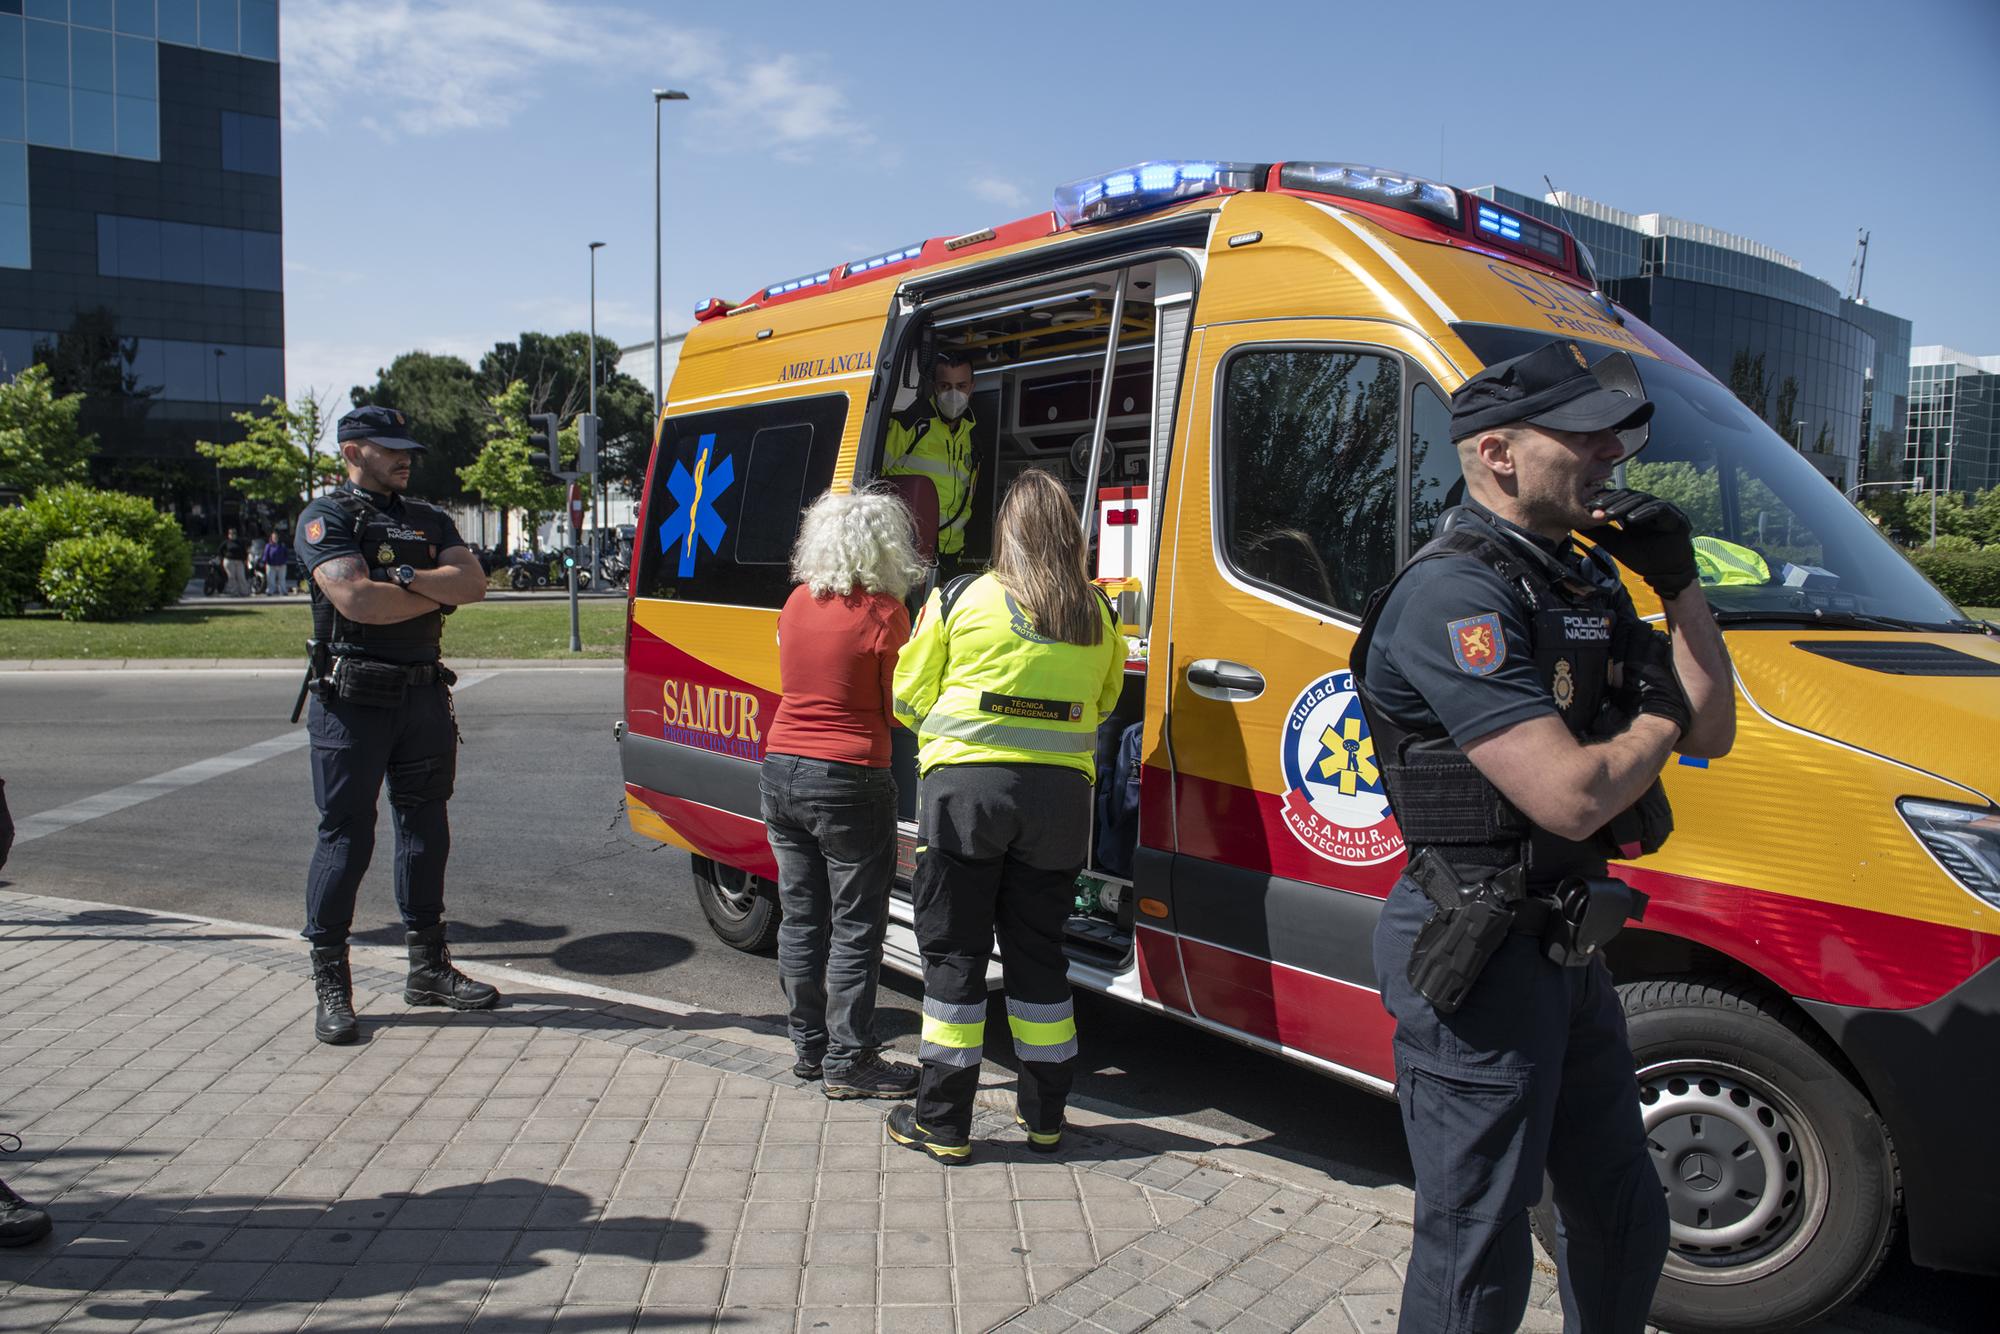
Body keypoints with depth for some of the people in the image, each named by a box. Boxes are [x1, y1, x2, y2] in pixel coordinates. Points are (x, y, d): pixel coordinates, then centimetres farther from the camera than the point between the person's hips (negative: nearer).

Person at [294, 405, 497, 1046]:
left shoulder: (429, 521, 15)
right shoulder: (326, 517, -3)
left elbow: (473, 582, 0)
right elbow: (357, 600, -18)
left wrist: (407, 577, -14)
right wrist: (438, 591, -6)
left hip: (423, 696, 6)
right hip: (352, 700, -6)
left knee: (425, 829, 12)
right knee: (345, 835, -2)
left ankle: (429, 967, 23)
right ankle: (331, 986, 8)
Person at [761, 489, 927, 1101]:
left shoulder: (796, 603, 6)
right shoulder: (884, 613, -13)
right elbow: (899, 706, -7)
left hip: (780, 773, 7)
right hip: (848, 781, -7)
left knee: (801, 918, 15)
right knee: (855, 929, 4)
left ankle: (808, 1046, 26)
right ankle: (848, 1062, 10)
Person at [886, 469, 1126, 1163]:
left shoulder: (958, 599, -3)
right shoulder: (1097, 616, 5)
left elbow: (910, 697, 5)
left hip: (965, 785, -3)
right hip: (1060, 791, 3)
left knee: (953, 955, 6)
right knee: (1039, 953, 14)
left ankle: (943, 1123, 13)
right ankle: (1045, 1116, 24)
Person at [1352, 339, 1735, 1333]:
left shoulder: (1585, 576, 11)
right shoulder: (1454, 594, -20)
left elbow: (1712, 734, 14)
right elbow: (1573, 794, -27)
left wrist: (1680, 586, 2)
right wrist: (1654, 725, -6)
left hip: (1567, 944, 10)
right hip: (1480, 953, -9)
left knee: (1622, 1220, 24)